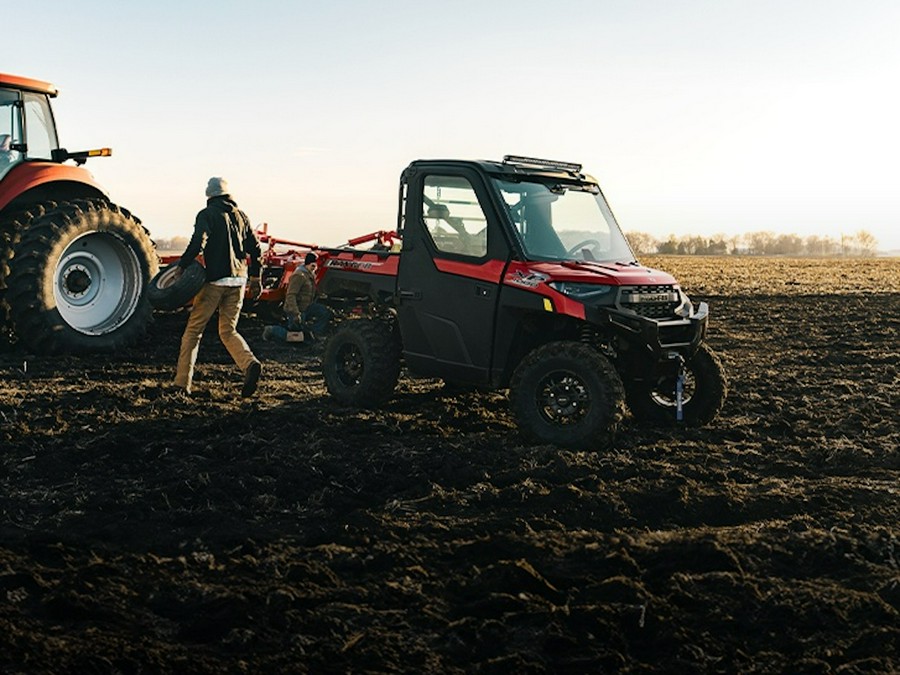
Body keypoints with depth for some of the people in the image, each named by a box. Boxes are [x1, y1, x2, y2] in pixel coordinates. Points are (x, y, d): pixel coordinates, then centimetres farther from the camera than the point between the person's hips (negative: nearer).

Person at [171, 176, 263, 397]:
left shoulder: (207, 214, -3)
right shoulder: (240, 215, 13)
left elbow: (198, 242, -19)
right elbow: (255, 248, 13)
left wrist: (181, 266, -11)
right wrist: (255, 278, 20)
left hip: (215, 280, -5)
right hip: (238, 280, 5)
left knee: (193, 330, 6)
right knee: (228, 332, 11)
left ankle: (182, 382, 7)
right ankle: (250, 364, -16)